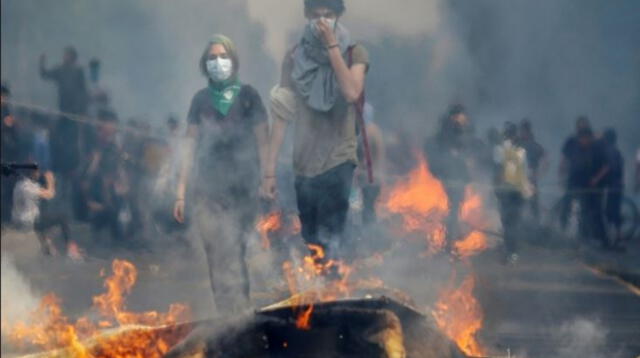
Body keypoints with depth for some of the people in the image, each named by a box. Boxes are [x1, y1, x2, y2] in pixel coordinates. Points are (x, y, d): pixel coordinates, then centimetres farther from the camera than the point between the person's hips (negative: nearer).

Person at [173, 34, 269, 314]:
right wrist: (181, 191, 9)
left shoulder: (248, 97, 6)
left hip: (242, 186, -2)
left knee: (232, 254, -12)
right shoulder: (201, 100, 12)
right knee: (217, 256, -3)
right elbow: (191, 146, 13)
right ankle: (225, 316, 2)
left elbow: (263, 143, 5)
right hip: (207, 187, 2)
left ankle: (238, 314, -9)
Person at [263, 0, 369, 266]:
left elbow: (352, 93, -21)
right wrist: (270, 170, -2)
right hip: (304, 163, 3)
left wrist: (332, 46, -20)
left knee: (331, 242, -14)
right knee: (310, 244, 11)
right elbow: (281, 115, 2)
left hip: (338, 159, -3)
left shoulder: (354, 53, -1)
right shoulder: (296, 56, 4)